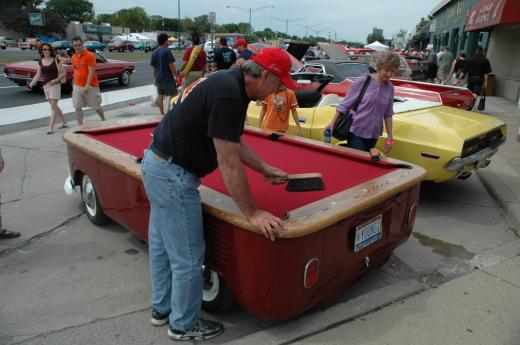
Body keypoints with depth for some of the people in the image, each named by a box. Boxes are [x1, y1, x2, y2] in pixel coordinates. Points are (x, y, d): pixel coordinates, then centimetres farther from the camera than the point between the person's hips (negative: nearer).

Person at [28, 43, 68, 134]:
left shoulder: (56, 60, -6)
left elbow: (63, 73, -8)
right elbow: (38, 75, 11)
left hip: (55, 85, -6)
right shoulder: (40, 62, 8)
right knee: (54, 106, 13)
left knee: (53, 107, -7)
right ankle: (64, 122, 26)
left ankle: (51, 127, -6)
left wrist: (55, 80, -21)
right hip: (45, 86, 6)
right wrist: (32, 83, 0)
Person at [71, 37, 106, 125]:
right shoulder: (74, 57, 8)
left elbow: (91, 72, -16)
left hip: (90, 86, -5)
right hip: (77, 86, 5)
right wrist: (74, 87, 13)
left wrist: (87, 86, -23)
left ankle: (104, 120, 30)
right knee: (77, 107, -2)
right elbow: (75, 72, 16)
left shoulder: (90, 55, -10)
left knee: (96, 106, 7)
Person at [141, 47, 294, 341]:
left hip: (156, 165, 11)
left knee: (161, 245, 22)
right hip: (172, 176, -11)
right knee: (188, 258, 4)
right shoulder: (228, 94, -24)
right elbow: (229, 164, -24)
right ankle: (184, 325, 26)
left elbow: (235, 143, 16)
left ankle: (162, 308, 42)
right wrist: (253, 213, -17)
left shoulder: (228, 83, 7)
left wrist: (266, 169, 15)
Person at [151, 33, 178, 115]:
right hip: (168, 78, -7)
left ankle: (162, 114, 14)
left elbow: (153, 67, 12)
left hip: (158, 78, 7)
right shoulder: (167, 51, -12)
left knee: (160, 96, 10)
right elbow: (171, 66, -16)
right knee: (173, 95, 2)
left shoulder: (154, 52, 8)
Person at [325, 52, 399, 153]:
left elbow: (388, 114, 9)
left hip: (373, 136, 4)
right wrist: (332, 123, -8)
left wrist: (390, 137, 8)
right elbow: (345, 104, -6)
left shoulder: (390, 88, 2)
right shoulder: (362, 82, -9)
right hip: (356, 132, -4)